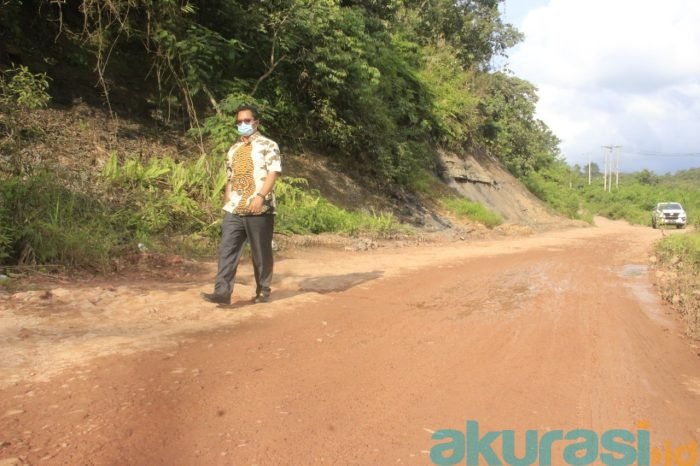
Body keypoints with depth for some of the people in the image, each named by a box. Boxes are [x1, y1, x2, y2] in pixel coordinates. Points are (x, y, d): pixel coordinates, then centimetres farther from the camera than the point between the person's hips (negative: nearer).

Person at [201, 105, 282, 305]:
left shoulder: (268, 145, -1)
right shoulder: (233, 149, 18)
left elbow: (274, 172, -12)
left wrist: (260, 196, -24)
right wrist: (226, 203, 17)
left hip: (260, 209, -5)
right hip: (234, 210, 5)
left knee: (261, 253, 4)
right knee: (227, 249, -4)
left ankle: (263, 291, 16)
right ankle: (222, 291, -5)